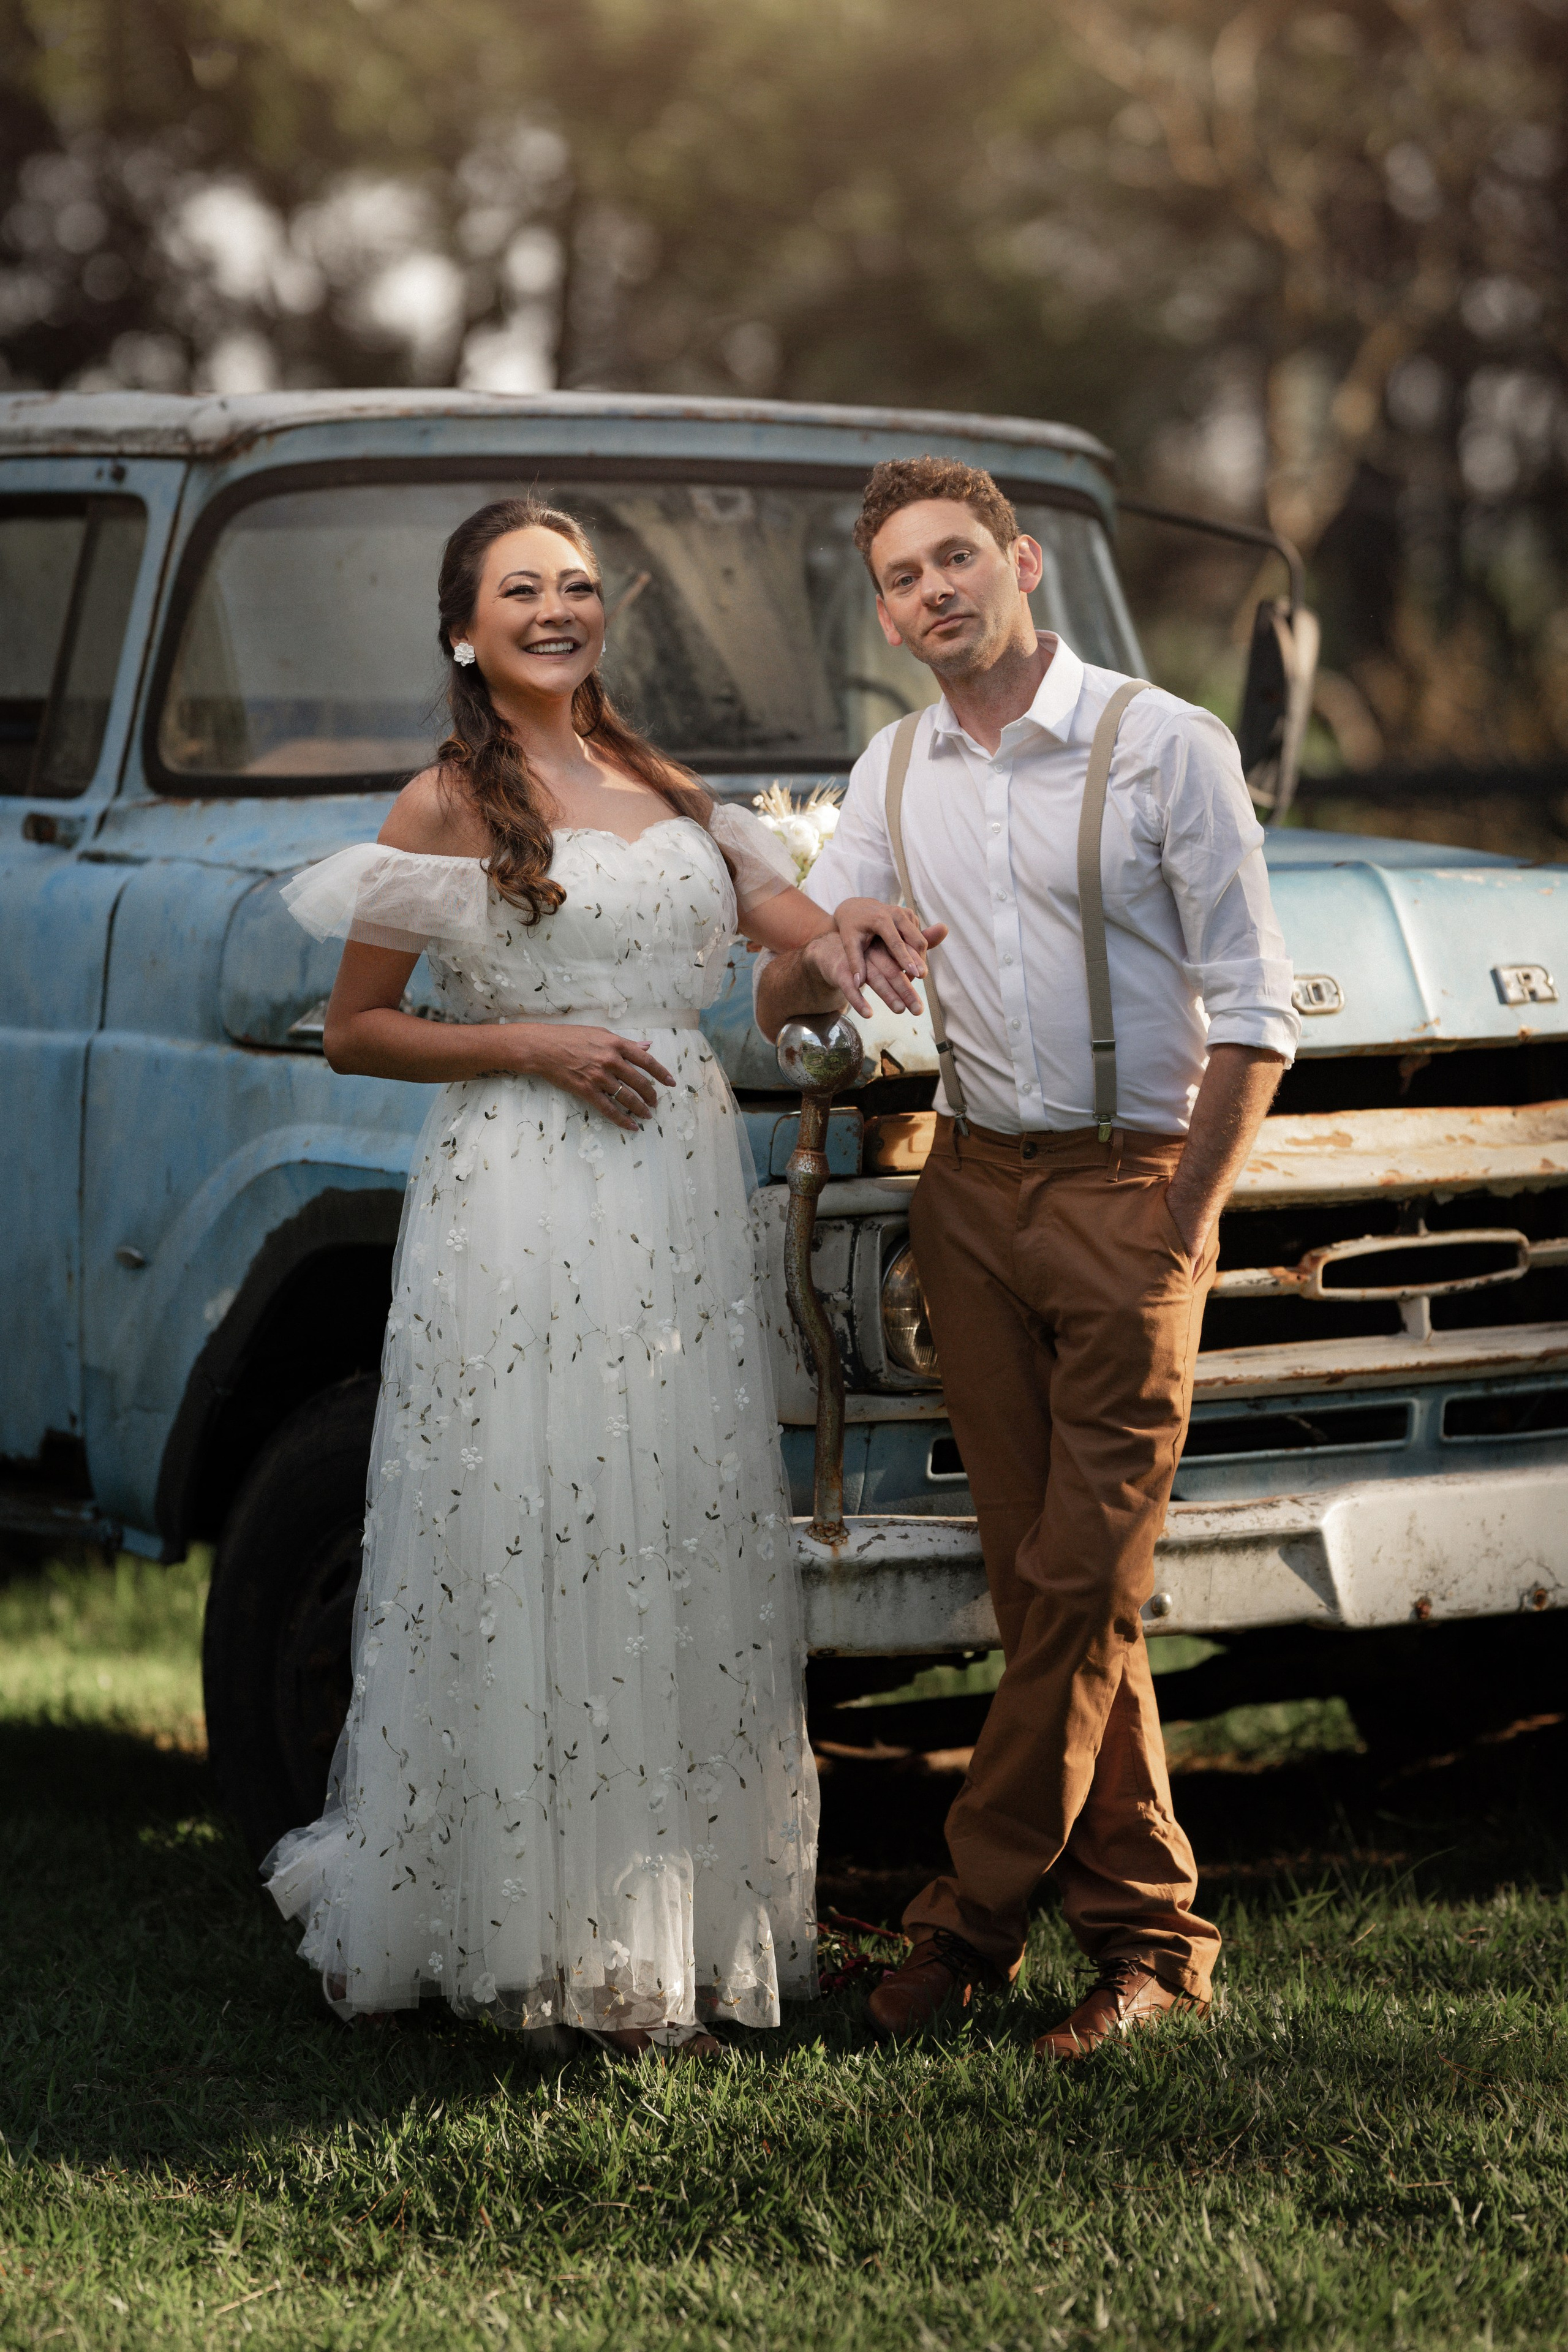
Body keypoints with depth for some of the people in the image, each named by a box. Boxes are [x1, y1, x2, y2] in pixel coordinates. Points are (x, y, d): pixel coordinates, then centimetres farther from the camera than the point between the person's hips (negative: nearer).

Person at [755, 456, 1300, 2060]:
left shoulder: (1165, 747, -6)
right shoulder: (894, 774, 10)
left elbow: (1251, 1010, -7)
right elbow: (797, 984, 10)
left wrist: (1183, 1223, -11)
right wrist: (807, 966, -14)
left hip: (1133, 1187, -5)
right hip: (972, 1189, 5)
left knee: (1084, 1581, -6)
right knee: (1036, 1580, 5)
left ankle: (973, 1912, 3)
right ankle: (1143, 1928, 13)